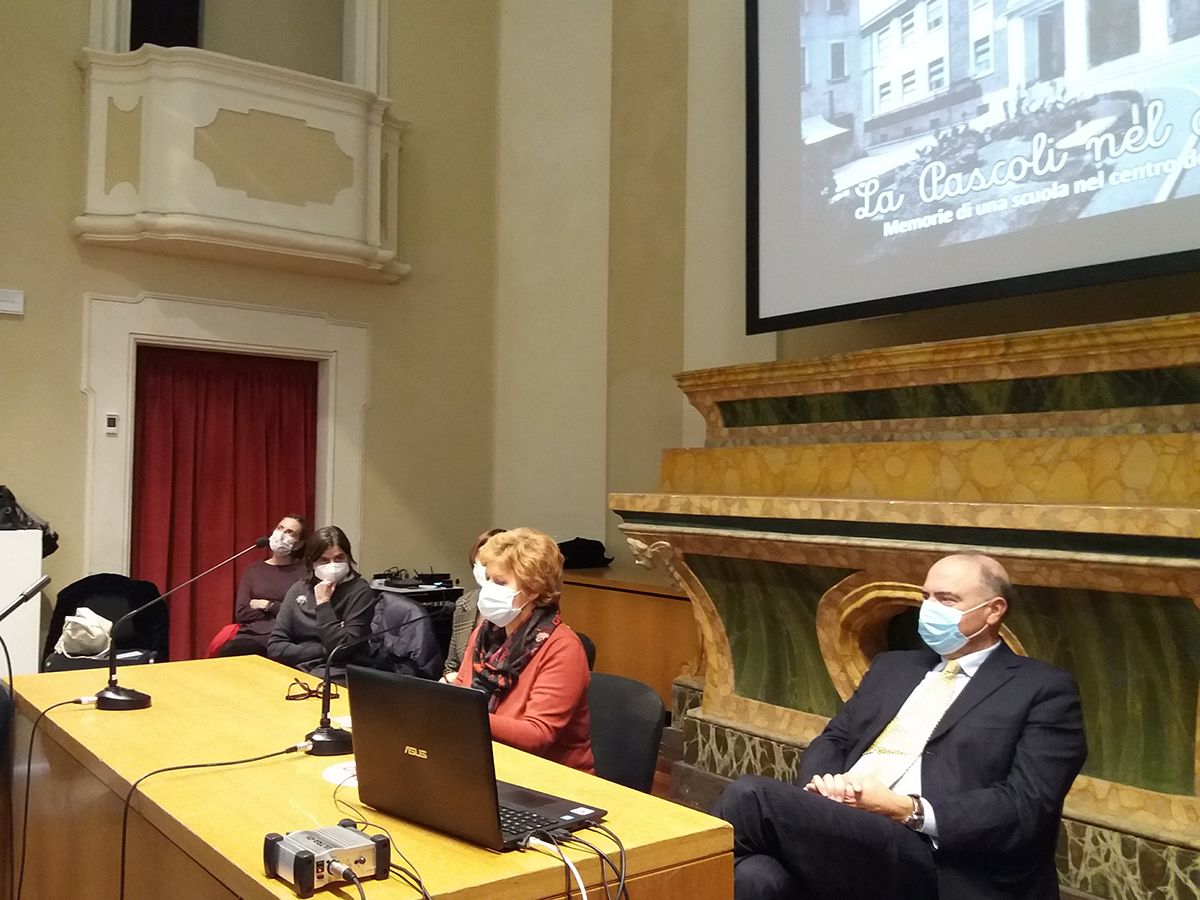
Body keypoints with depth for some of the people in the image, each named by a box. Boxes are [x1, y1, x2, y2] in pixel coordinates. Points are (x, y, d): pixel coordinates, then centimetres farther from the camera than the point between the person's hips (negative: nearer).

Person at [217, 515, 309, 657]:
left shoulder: (304, 570, 6)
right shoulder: (253, 570, 17)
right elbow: (241, 614, 6)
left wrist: (267, 606, -1)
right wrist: (282, 612, -1)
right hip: (250, 633, 4)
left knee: (230, 652, -32)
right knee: (224, 651, -32)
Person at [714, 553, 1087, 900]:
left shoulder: (1043, 690, 7)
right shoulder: (894, 666, 25)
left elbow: (1027, 809, -5)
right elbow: (833, 741, 20)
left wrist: (908, 811, -14)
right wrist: (820, 786, -4)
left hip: (926, 862, -5)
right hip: (838, 834, 5)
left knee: (752, 796, -27)